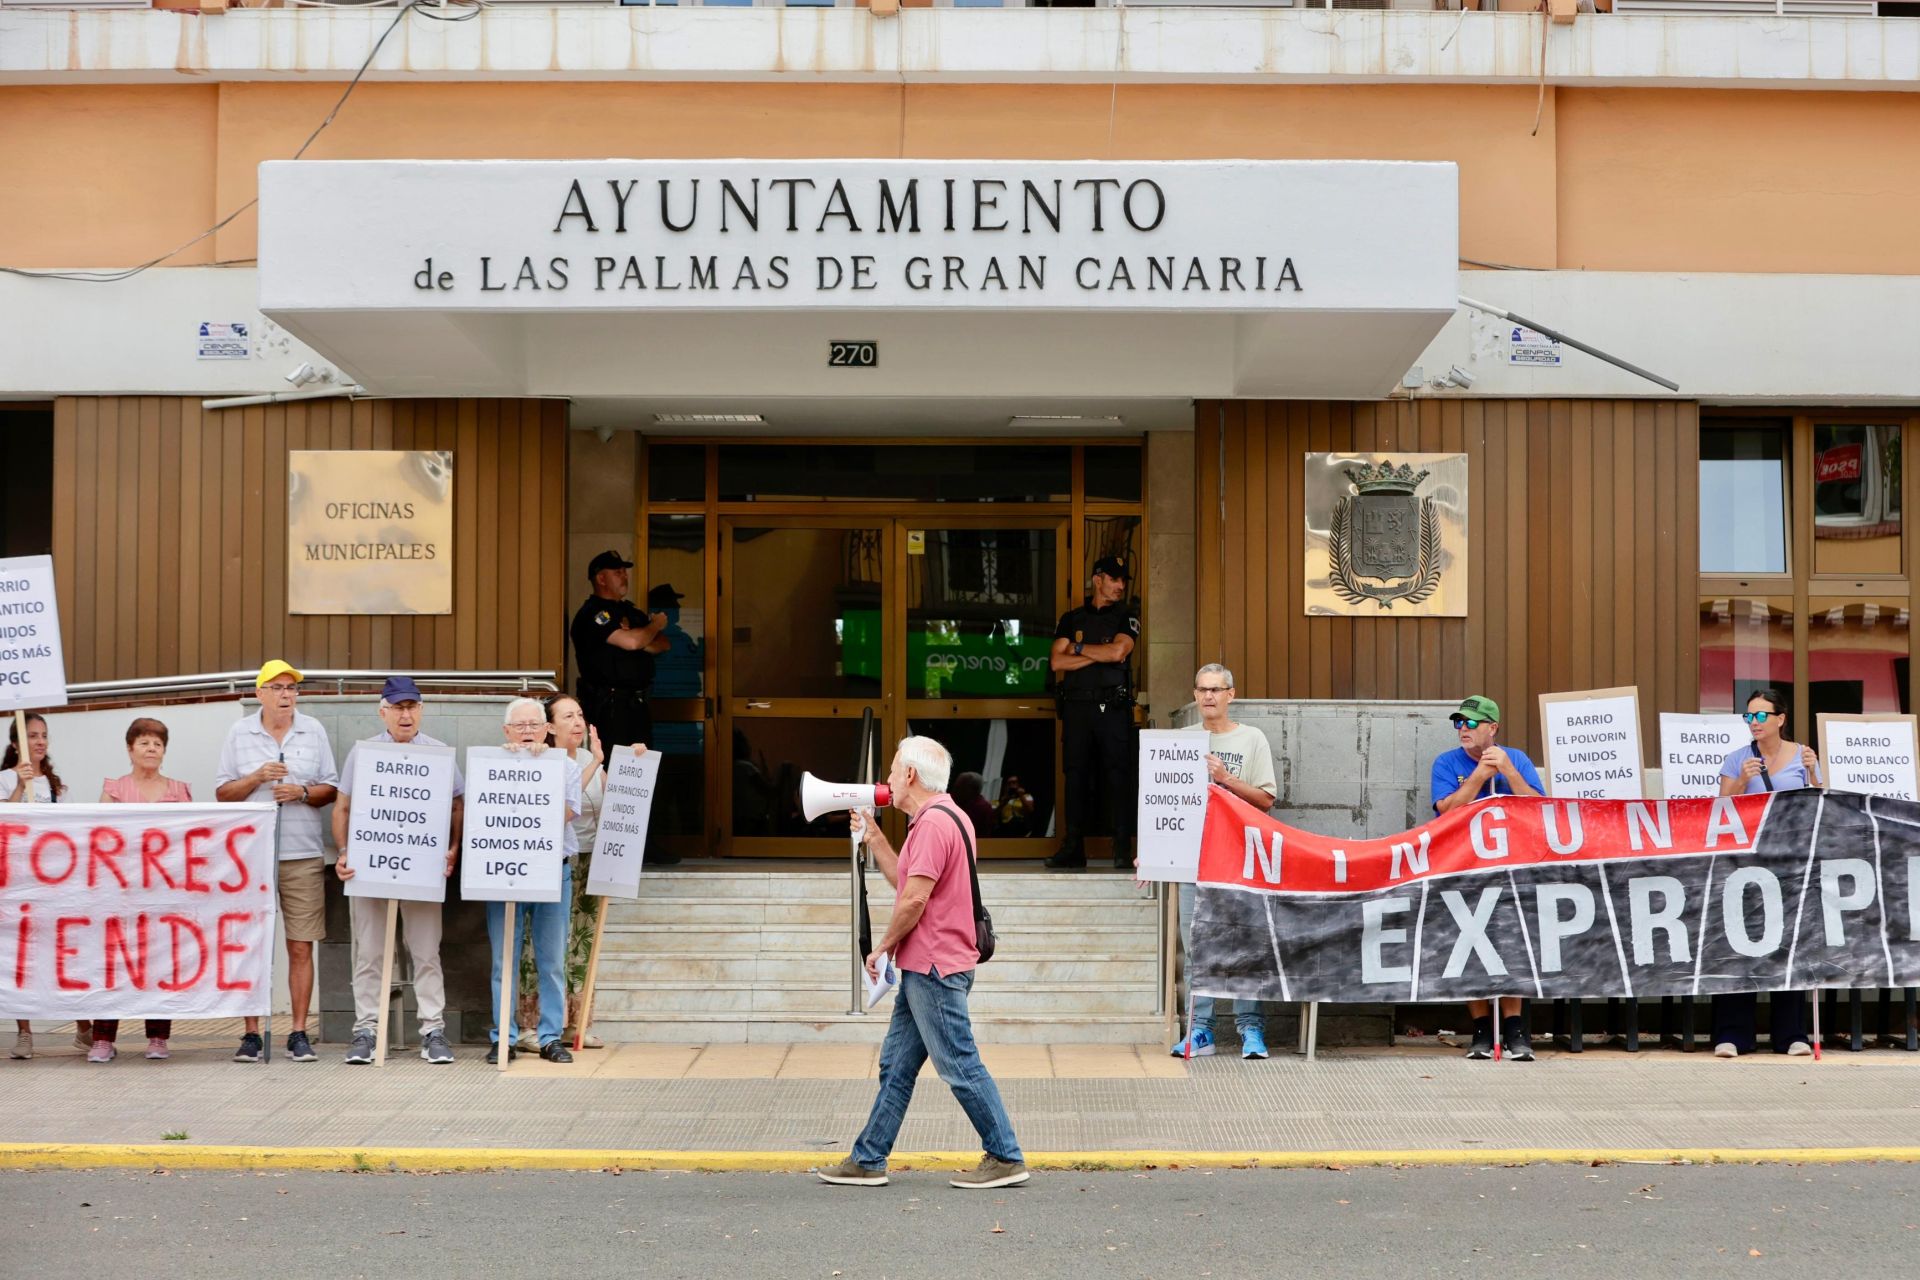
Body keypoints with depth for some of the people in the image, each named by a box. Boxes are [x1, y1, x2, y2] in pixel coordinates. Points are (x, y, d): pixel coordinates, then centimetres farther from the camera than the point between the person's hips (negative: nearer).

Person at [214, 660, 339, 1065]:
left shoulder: (314, 731, 9)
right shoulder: (239, 733, 7)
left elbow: (330, 790, 10)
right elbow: (222, 793, 7)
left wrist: (302, 793, -9)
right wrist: (257, 777, -9)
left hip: (302, 853, 1)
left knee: (301, 947, 0)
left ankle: (299, 1033, 6)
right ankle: (252, 1034, 8)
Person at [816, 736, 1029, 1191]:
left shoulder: (934, 822, -17)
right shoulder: (940, 819, 17)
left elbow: (914, 899, -21)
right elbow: (904, 882, 23)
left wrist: (883, 947, -8)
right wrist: (873, 837, 21)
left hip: (934, 967, -11)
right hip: (924, 966, 11)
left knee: (960, 1066, -5)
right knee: (896, 1065, 12)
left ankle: (1006, 1158, 2)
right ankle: (868, 1160, 17)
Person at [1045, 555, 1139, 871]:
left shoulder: (1126, 616, 9)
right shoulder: (1071, 619, 14)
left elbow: (1118, 651, -10)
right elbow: (1057, 662, 1)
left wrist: (1079, 648, 1)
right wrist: (1100, 654, -6)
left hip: (1113, 706, -2)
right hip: (1077, 706, 2)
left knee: (1119, 777, -6)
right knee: (1076, 777, 2)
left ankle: (1123, 850, -4)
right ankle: (1073, 849, 6)